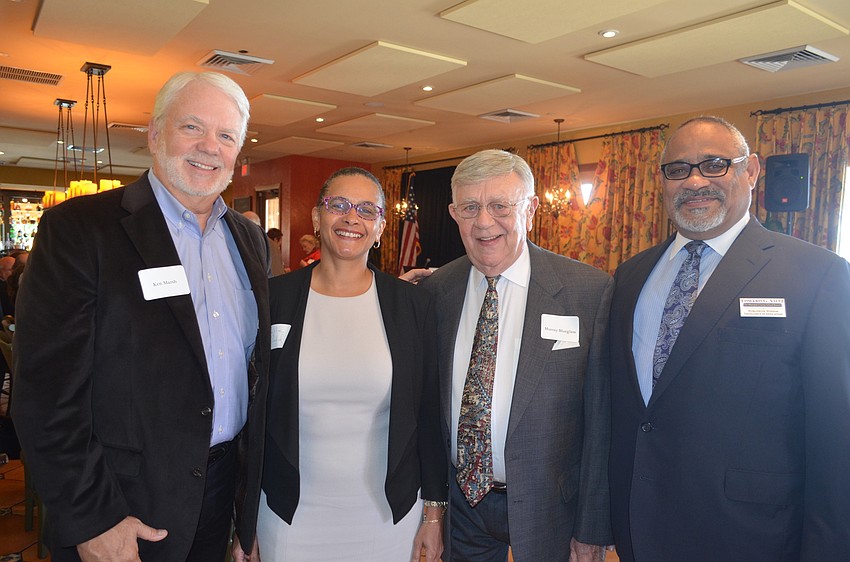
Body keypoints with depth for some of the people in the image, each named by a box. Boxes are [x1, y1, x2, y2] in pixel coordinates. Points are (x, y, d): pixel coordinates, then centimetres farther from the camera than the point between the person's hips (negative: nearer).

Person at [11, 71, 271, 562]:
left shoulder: (250, 239, 5)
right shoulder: (79, 229, -13)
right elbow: (48, 390, -16)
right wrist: (92, 521, -15)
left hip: (225, 484, 5)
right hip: (127, 501, -5)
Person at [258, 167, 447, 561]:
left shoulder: (414, 305, -6)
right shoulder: (274, 299, -6)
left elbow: (429, 416, 0)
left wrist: (434, 512, 2)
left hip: (389, 515, 0)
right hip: (291, 517, 0)